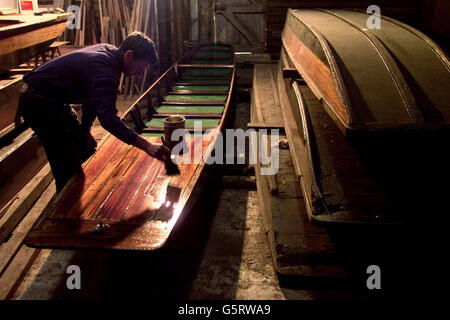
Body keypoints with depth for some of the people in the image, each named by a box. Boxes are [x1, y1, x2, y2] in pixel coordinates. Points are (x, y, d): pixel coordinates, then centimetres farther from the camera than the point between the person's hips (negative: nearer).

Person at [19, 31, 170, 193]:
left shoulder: (109, 51, 2)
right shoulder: (106, 71, -29)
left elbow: (92, 95, 13)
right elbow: (108, 119, -41)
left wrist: (85, 129, 13)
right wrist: (147, 146, -45)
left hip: (55, 100, 10)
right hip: (38, 103, -10)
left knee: (86, 149, 16)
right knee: (69, 165, -12)